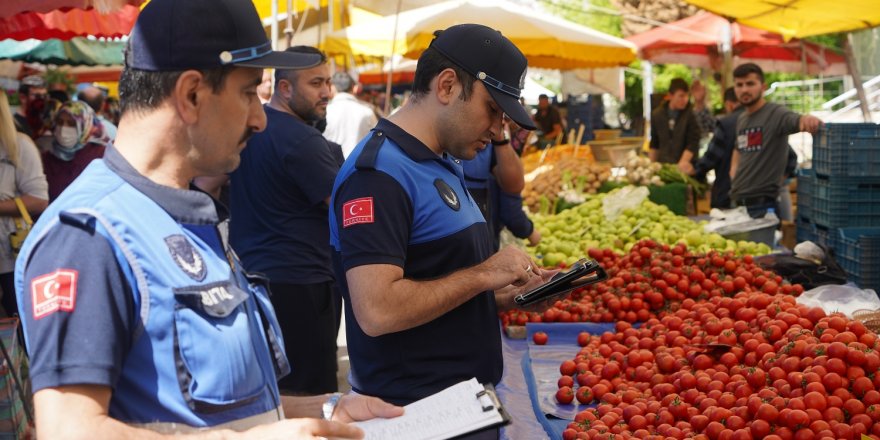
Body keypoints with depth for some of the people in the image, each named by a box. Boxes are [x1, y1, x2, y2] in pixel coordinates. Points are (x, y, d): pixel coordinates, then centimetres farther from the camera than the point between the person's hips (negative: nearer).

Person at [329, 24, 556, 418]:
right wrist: (483, 274, -19)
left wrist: (509, 295, 3)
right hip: (416, 413, -9)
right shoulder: (379, 172, -19)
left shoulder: (445, 165, 12)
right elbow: (377, 311, -28)